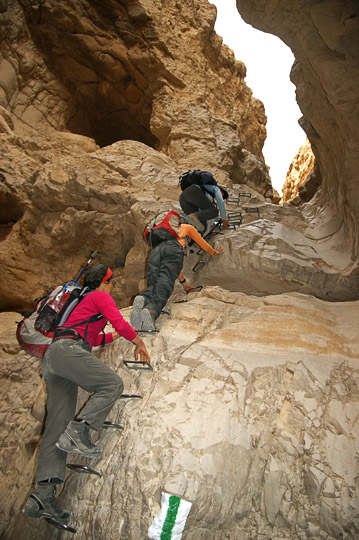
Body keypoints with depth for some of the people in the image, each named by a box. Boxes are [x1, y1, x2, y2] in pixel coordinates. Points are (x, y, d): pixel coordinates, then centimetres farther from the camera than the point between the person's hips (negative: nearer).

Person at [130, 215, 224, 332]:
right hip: (173, 248, -5)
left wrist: (182, 281, 56)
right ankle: (151, 309, -52)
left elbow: (170, 263, 51)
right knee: (165, 282, -24)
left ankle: (143, 299, -45)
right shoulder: (188, 227, 38)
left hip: (155, 251, 5)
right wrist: (214, 252, 68)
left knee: (153, 283, -10)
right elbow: (202, 243, 46)